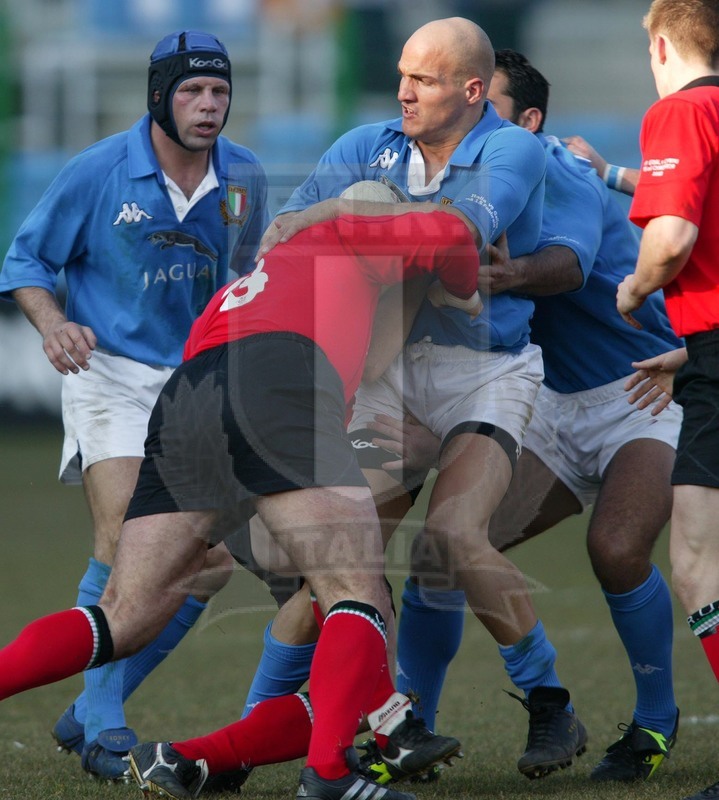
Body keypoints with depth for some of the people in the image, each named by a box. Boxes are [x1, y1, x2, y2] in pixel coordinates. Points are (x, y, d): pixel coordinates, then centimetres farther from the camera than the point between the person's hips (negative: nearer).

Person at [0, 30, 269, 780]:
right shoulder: (98, 171, -10)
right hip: (110, 374, -5)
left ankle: (89, 712, 12)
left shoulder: (243, 177, 2)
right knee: (126, 538, -23)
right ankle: (103, 729, -12)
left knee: (211, 563, -2)